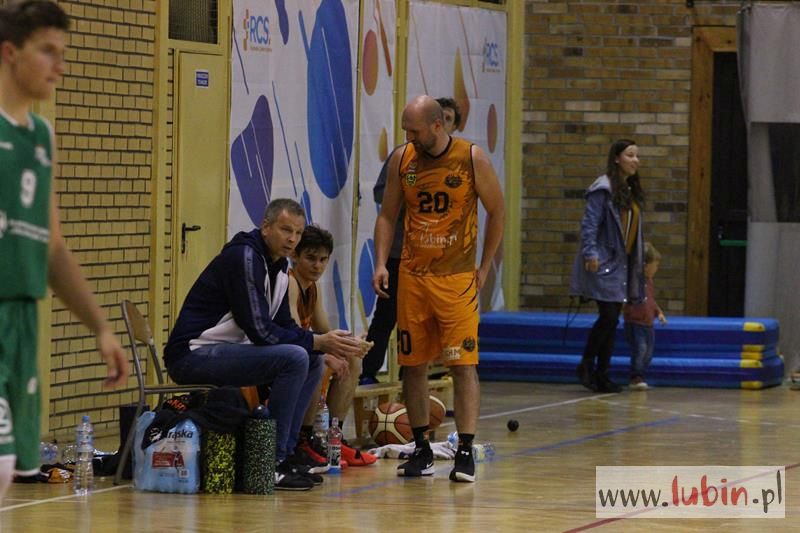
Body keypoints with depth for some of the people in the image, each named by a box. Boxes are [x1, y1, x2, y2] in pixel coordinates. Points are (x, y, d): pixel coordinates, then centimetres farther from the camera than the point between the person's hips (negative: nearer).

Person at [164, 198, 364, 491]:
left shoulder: (277, 266, 14)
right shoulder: (243, 258, -17)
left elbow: (284, 327, 14)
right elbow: (260, 330, -22)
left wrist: (328, 343, -4)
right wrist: (319, 342, -17)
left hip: (227, 351, 10)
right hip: (192, 354, -10)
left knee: (312, 361, 8)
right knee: (294, 357, -24)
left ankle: (285, 454, 7)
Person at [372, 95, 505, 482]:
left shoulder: (472, 159, -8)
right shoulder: (402, 160, 2)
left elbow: (497, 212, 2)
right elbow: (388, 216, 10)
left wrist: (484, 267, 0)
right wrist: (381, 264, -2)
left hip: (457, 277, -4)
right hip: (412, 275, 4)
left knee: (463, 364, -8)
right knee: (412, 363, 5)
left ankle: (465, 451, -7)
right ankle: (421, 449, 15)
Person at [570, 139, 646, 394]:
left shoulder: (632, 192, 15)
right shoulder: (604, 189, -10)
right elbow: (589, 224, -14)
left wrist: (639, 262, 15)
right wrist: (590, 253, -23)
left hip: (623, 264, 8)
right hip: (604, 263, -8)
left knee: (612, 321, 8)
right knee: (608, 317, -12)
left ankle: (602, 375, 12)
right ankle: (586, 365, 3)